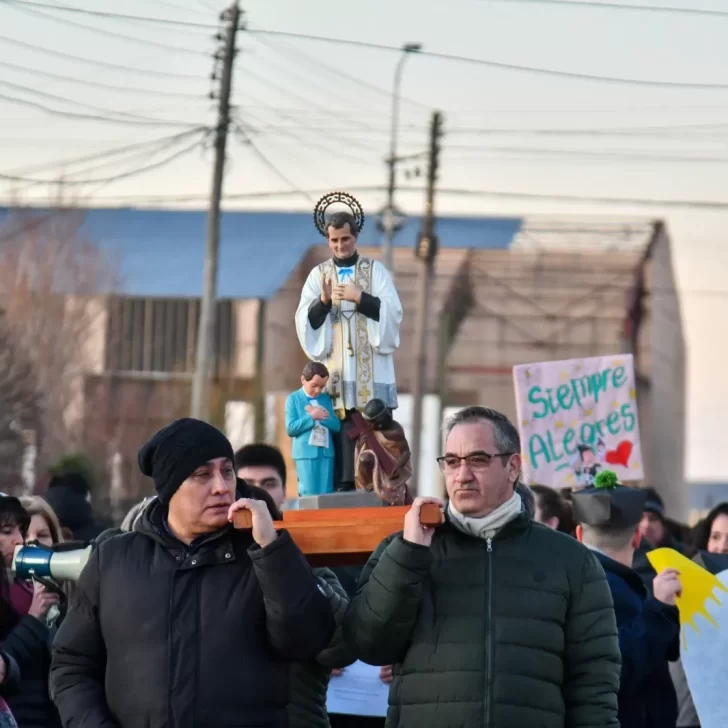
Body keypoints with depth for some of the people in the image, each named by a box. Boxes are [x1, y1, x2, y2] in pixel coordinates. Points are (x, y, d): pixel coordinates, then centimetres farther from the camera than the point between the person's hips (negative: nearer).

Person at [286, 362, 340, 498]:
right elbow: (290, 428, -7)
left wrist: (321, 416, -9)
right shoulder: (293, 399, 2)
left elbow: (336, 426, 6)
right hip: (305, 453, -4)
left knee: (326, 494, 1)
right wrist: (311, 417, -14)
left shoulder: (326, 399, 14)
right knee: (310, 495, -7)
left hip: (326, 452, 4)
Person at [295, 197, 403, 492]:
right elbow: (305, 321, 1)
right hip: (336, 369, 1)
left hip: (371, 370, -1)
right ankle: (344, 487, -7)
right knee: (340, 431, -7)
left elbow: (393, 313, -2)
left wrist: (359, 297, -13)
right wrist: (323, 301, -17)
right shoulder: (318, 275, 10)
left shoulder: (376, 270, 8)